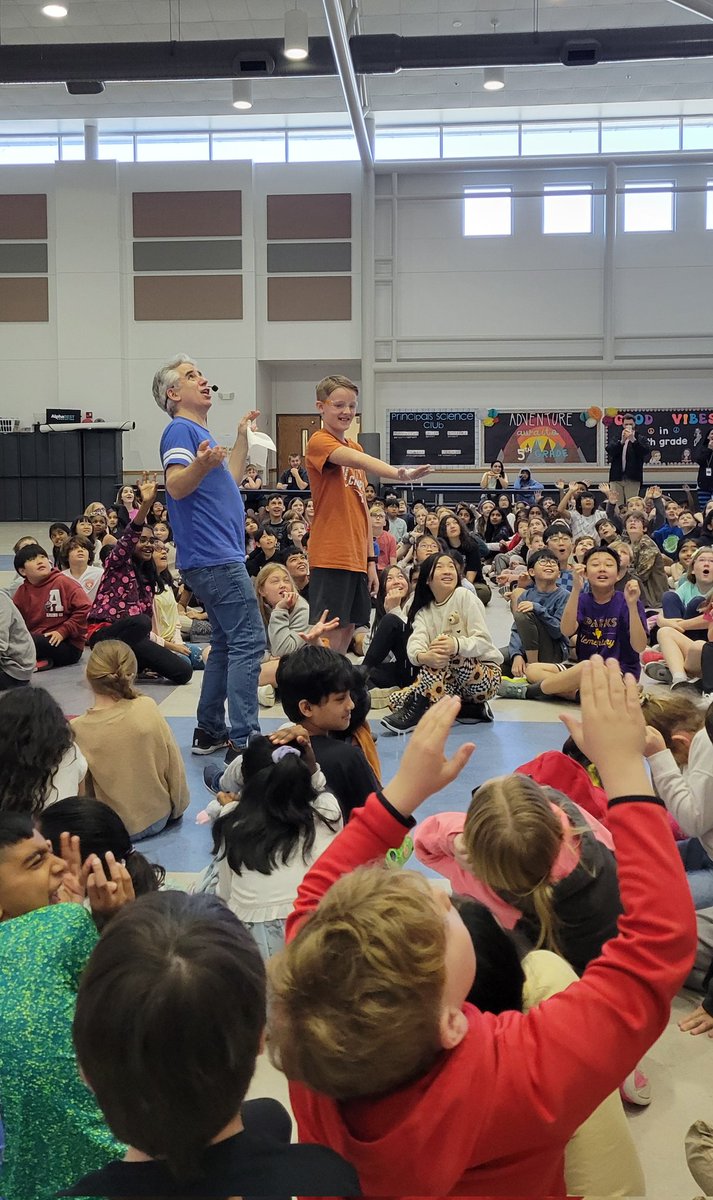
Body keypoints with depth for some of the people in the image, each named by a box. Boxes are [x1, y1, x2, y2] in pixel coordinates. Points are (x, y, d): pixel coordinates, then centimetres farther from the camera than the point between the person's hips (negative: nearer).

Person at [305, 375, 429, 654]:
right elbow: (356, 460, -29)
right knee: (331, 636, -8)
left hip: (356, 558, 8)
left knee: (348, 630, 11)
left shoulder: (355, 448, 18)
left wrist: (370, 559, 15)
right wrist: (399, 474, -46)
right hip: (331, 558, -8)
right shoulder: (319, 442, -7)